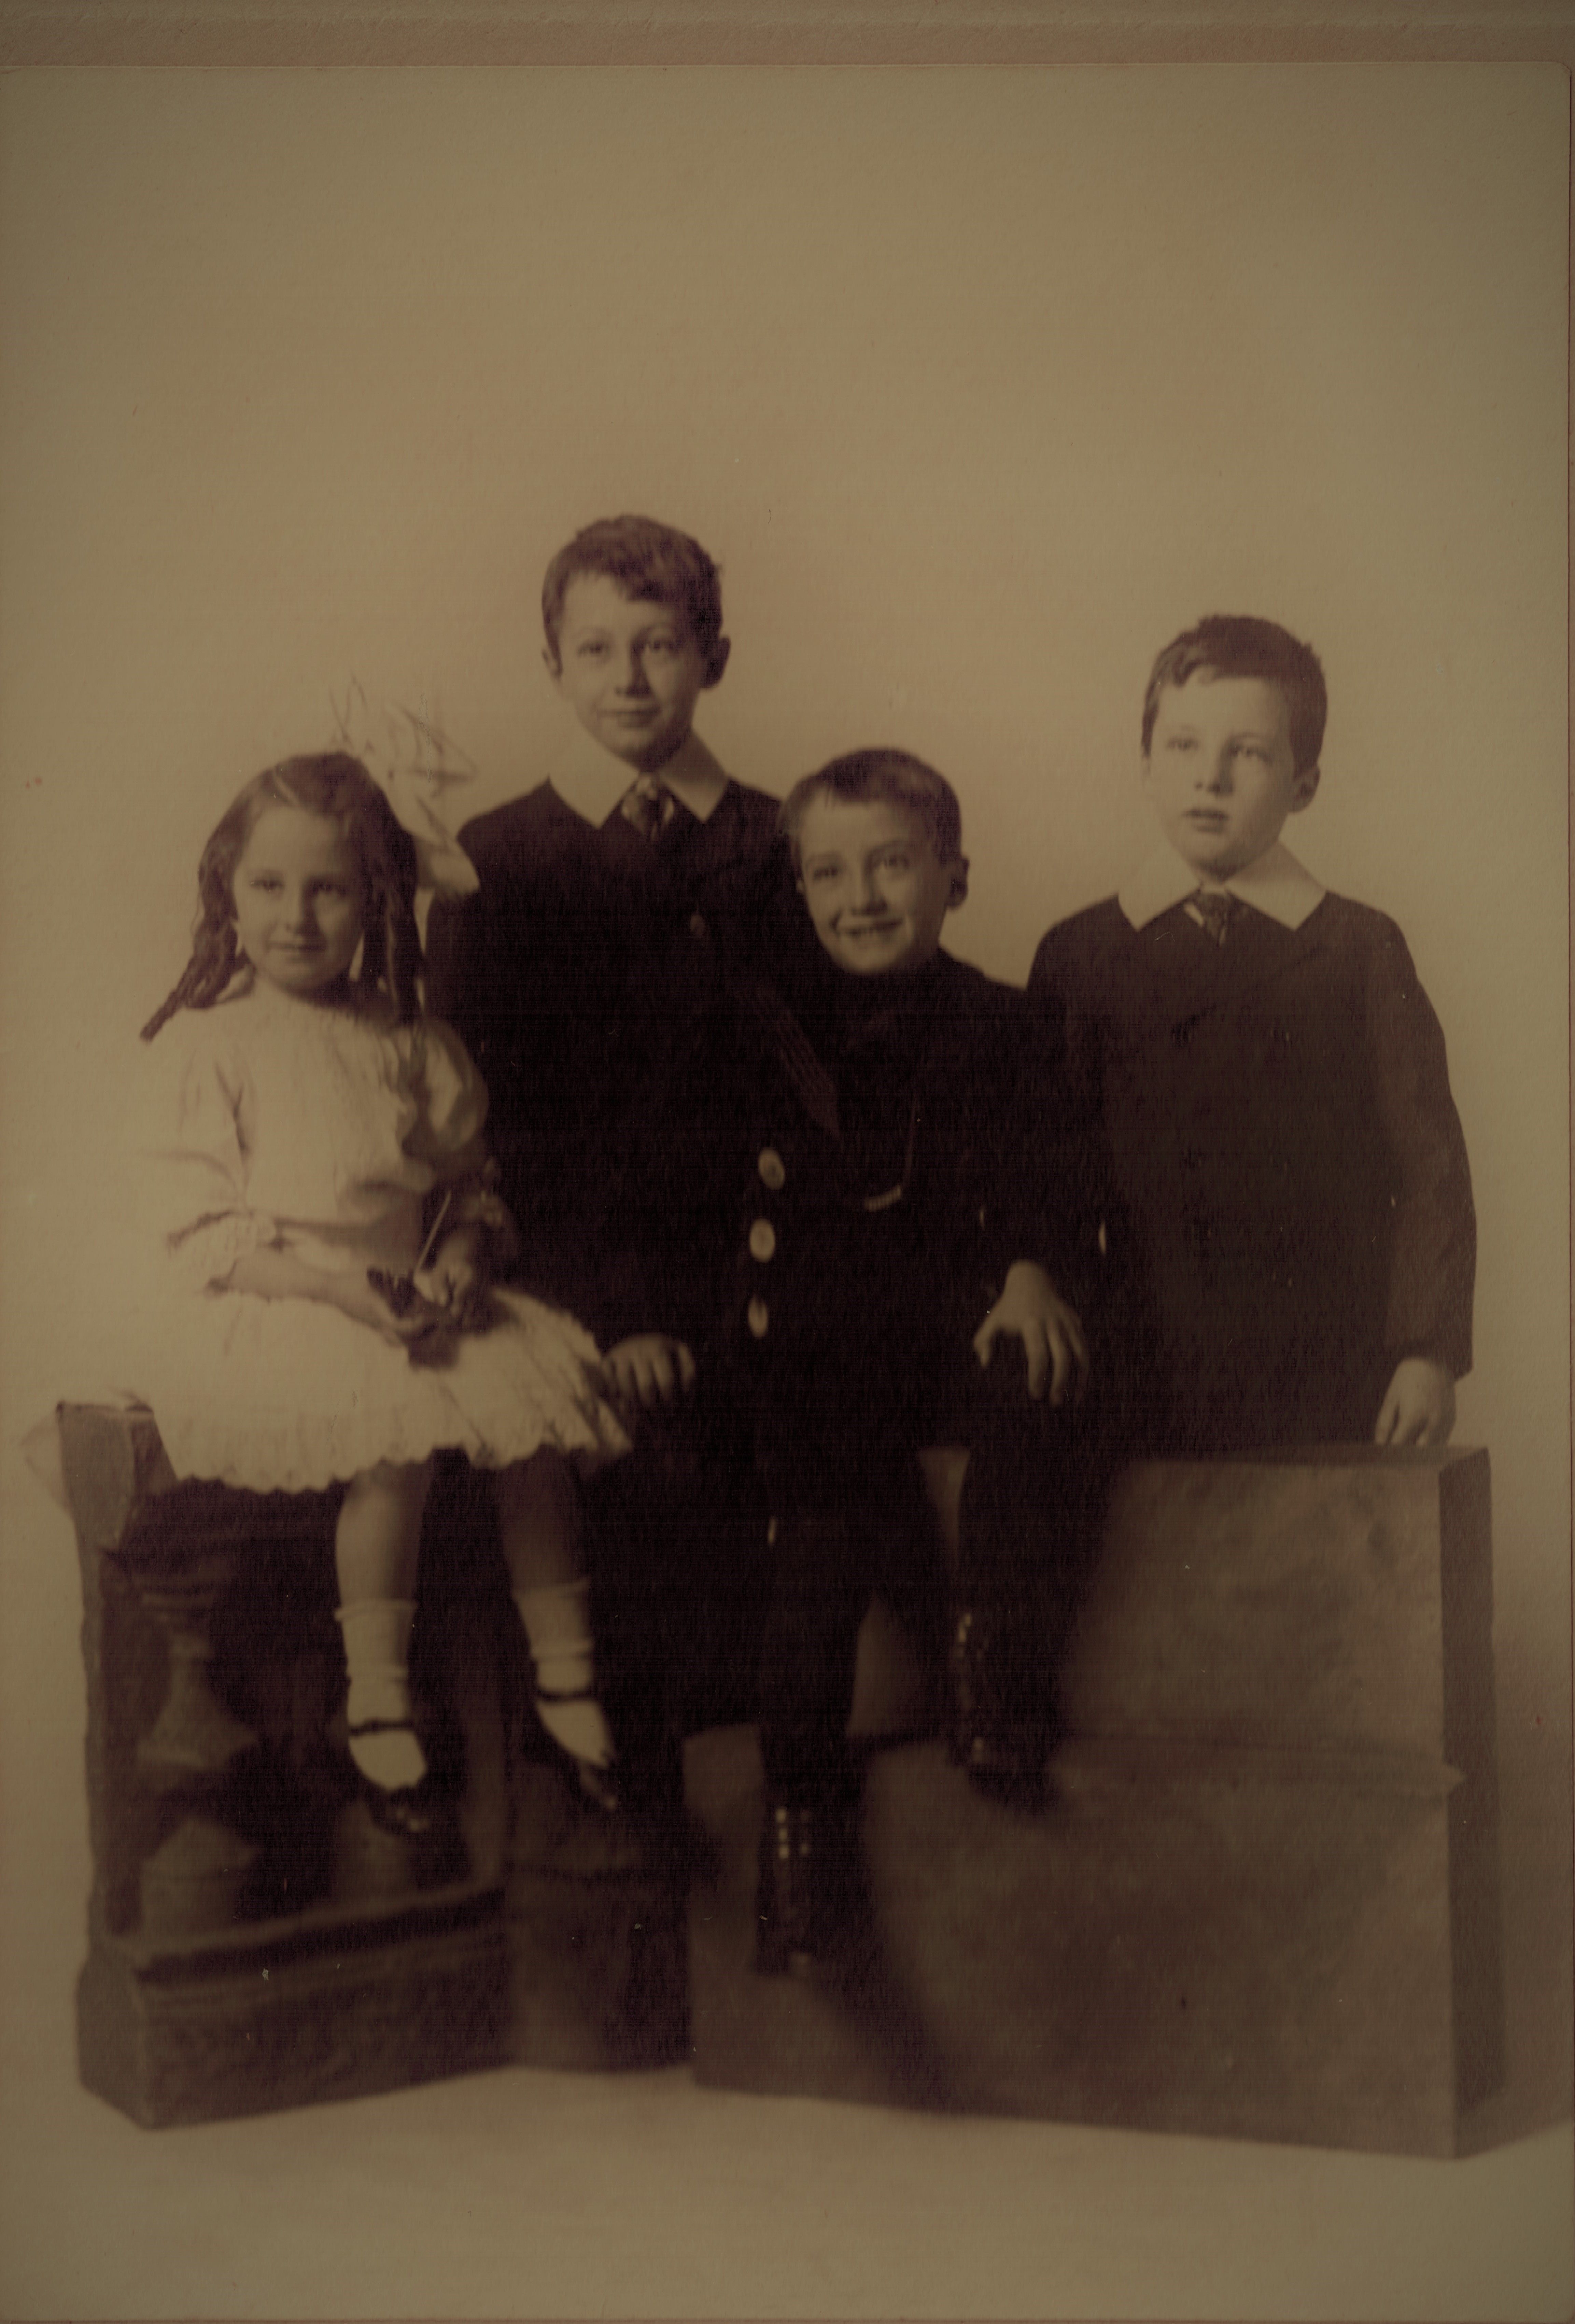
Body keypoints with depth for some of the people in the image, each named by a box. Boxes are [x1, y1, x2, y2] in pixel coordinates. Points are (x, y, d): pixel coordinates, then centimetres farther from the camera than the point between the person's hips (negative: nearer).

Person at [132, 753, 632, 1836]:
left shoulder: (411, 1044, 10)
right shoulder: (206, 1045, -4)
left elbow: (471, 1182, 15)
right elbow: (198, 1232, -10)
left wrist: (464, 1257, -9)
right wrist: (333, 1283, -22)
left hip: (409, 1304, 5)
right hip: (256, 1316, -5)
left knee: (531, 1387, -17)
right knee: (404, 1429, -30)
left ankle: (568, 1677, -1)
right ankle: (379, 1704, -13)